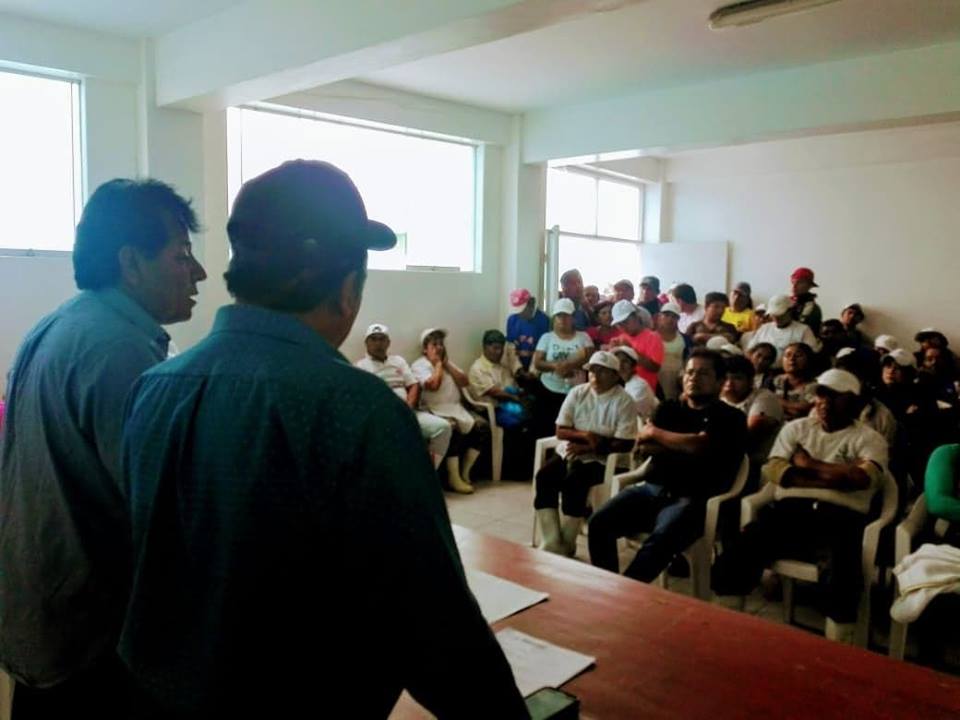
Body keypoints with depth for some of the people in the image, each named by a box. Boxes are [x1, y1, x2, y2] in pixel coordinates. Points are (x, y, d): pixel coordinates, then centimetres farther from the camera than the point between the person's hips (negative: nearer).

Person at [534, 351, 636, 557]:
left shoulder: (624, 401, -8)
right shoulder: (577, 393, 5)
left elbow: (624, 444, -14)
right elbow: (560, 431, 3)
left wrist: (587, 448, -17)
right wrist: (585, 435, -16)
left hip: (601, 459, -4)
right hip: (569, 452, 5)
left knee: (573, 483, -31)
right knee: (544, 477, -22)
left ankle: (566, 544, -13)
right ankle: (551, 542, -19)